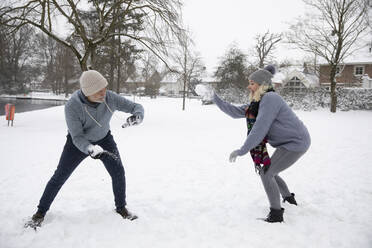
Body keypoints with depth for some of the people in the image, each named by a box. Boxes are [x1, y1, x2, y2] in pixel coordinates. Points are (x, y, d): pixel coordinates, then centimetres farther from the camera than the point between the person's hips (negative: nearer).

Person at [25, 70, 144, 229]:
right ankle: (40, 213, 21)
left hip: (103, 139, 2)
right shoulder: (72, 106, -33)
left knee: (118, 172, -7)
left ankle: (121, 208, 17)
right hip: (79, 142, -2)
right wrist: (90, 149, -51)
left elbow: (136, 107, -20)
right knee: (60, 176, 0)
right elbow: (77, 137, -30)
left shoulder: (110, 98, -27)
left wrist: (137, 115, -44)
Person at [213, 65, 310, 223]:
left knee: (266, 173, -8)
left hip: (296, 143, -10)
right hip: (292, 141, 10)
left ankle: (276, 214, 4)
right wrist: (216, 100, 1)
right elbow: (237, 112, 7)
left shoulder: (269, 99, -23)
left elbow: (260, 129, -29)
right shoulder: (258, 102, 8)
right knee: (270, 172, 20)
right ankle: (289, 199, 41)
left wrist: (242, 151, -26)